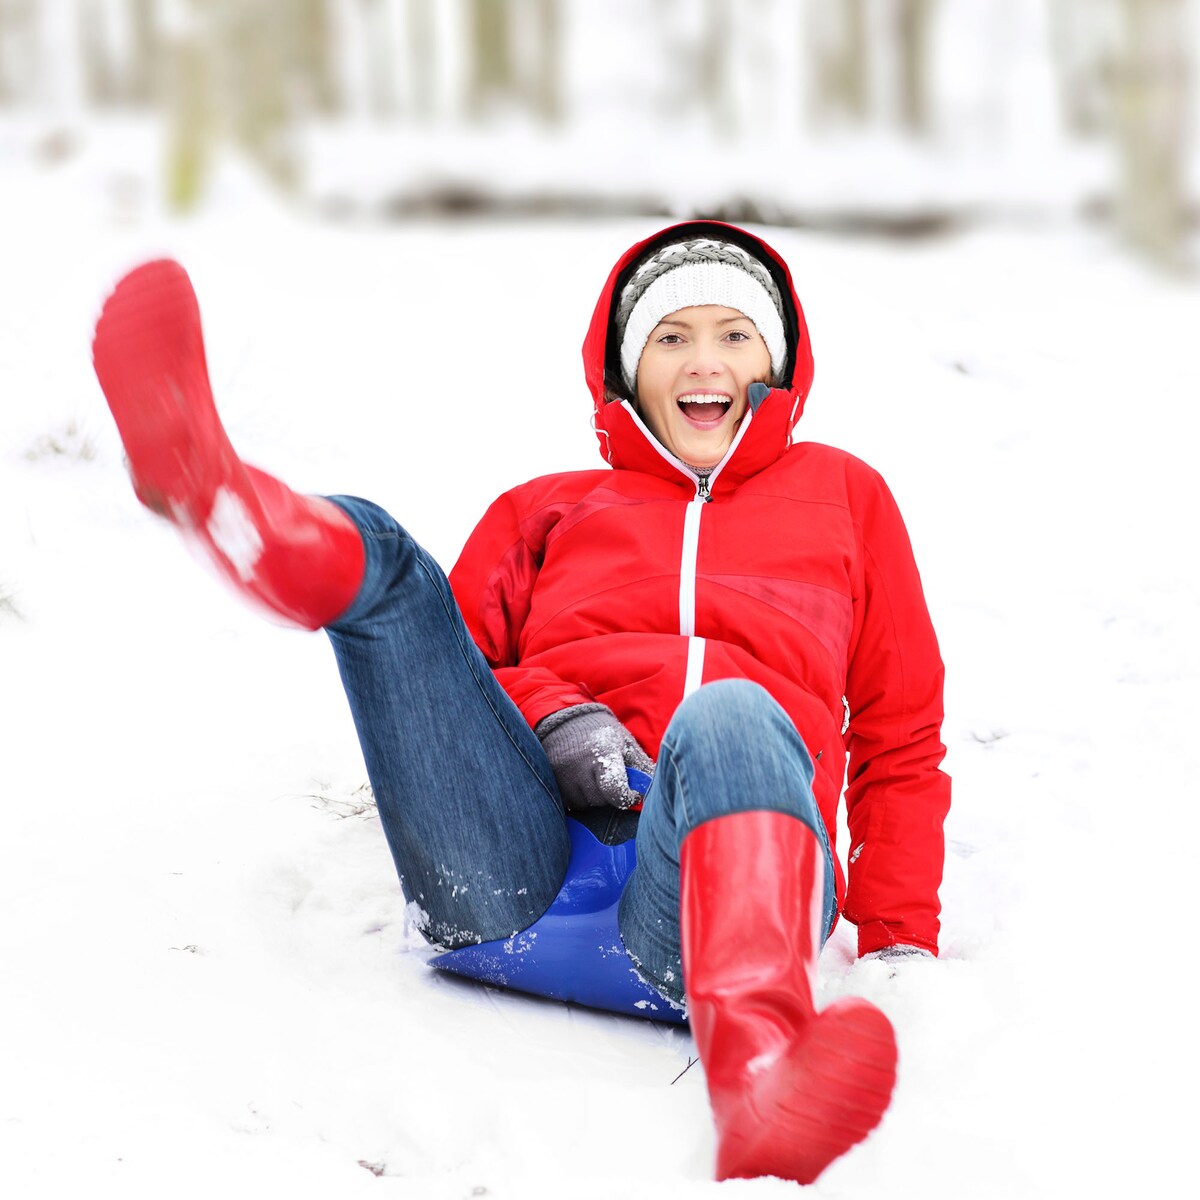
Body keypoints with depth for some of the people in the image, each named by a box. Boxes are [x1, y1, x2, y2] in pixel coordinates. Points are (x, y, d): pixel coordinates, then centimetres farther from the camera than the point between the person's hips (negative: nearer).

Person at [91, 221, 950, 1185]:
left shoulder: (843, 492, 28)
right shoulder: (546, 510, 31)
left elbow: (900, 738, 24)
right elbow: (453, 668, 20)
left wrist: (902, 943, 11)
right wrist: (554, 718, -2)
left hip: (729, 870, -2)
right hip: (518, 871, 2)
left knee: (731, 714, -37)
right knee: (371, 551, -11)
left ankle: (760, 1079, -65)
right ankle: (196, 475, -47)